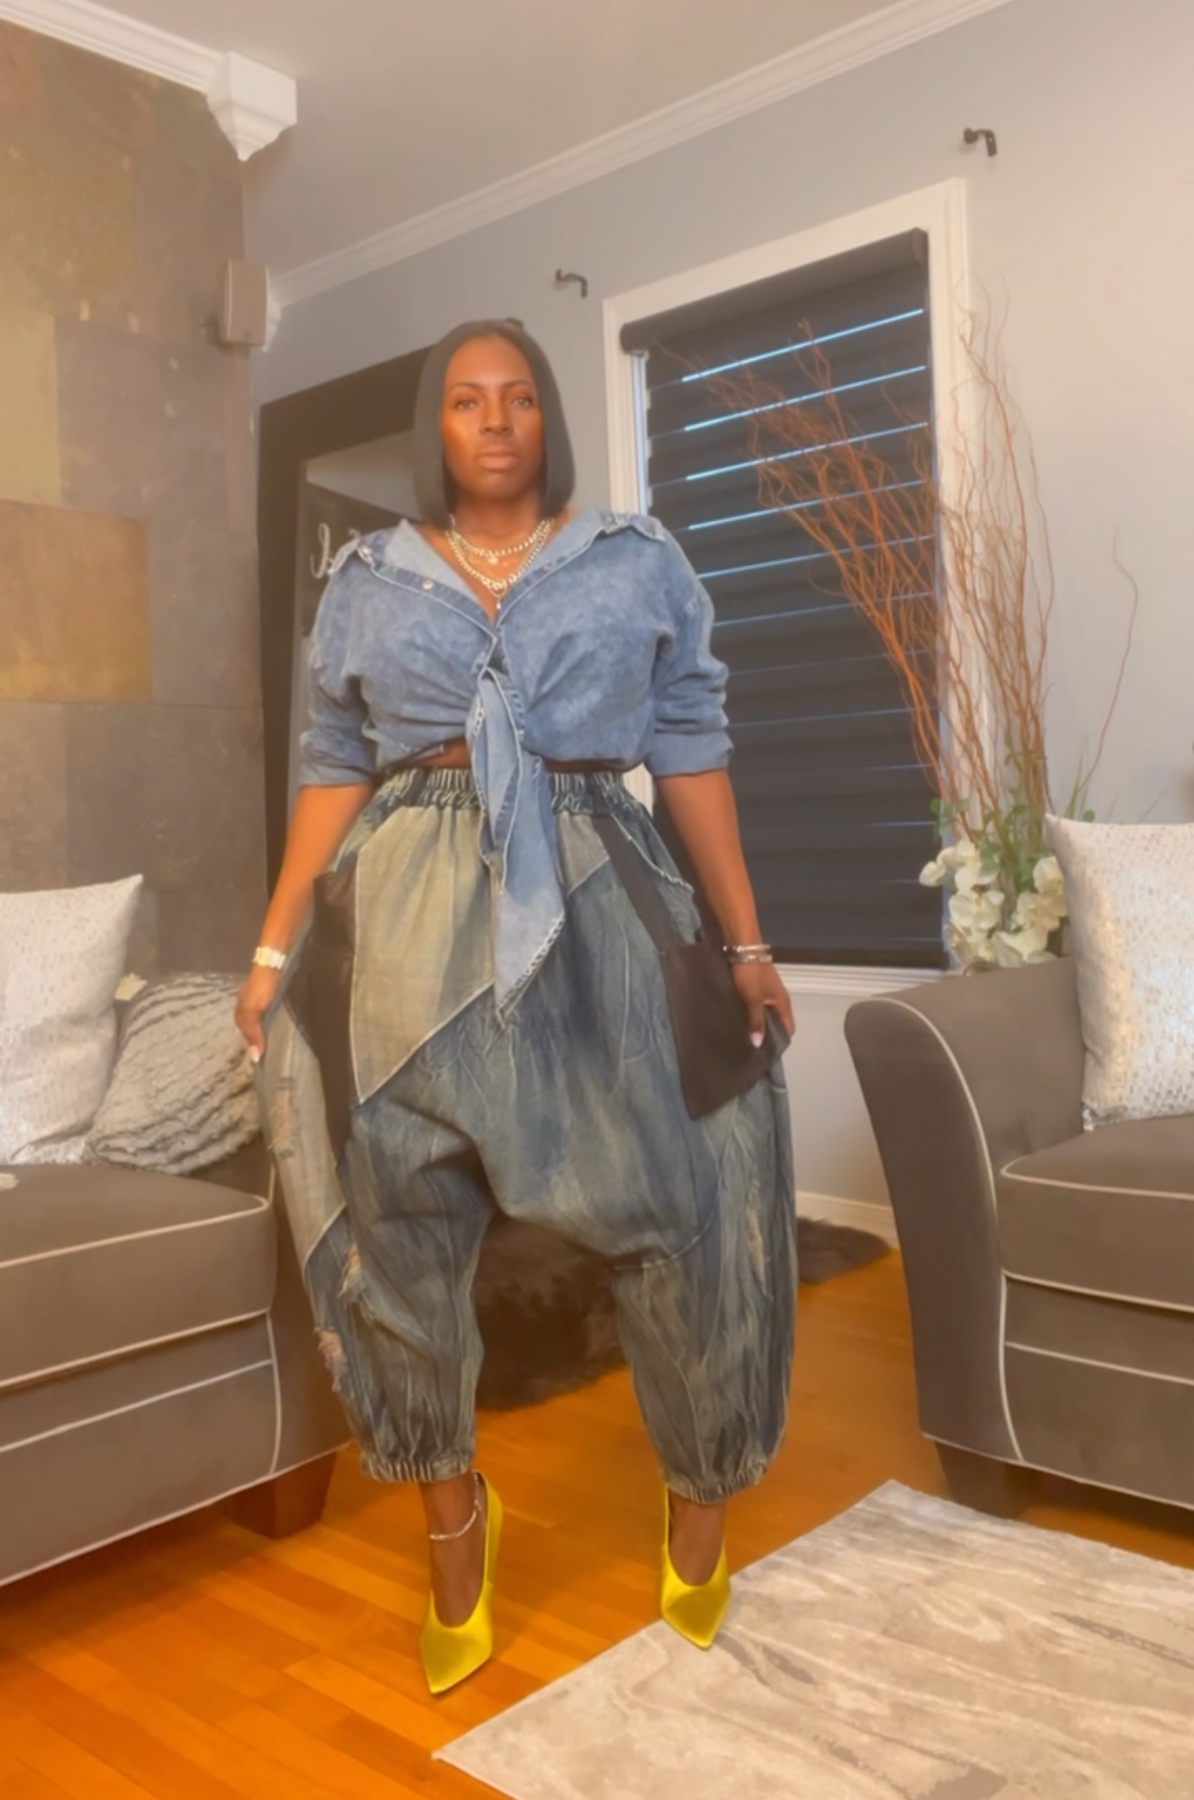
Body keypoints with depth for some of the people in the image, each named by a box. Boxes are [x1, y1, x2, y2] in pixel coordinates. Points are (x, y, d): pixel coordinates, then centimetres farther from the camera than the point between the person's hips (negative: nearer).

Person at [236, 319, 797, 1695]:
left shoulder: (639, 564, 8)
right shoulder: (366, 581, 10)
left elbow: (690, 754, 4)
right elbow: (332, 769, 9)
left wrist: (745, 939, 1)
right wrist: (276, 947, 3)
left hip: (585, 908, -1)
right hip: (409, 922, 1)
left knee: (665, 1205, 0)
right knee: (400, 1224, 4)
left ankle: (699, 1489, 25)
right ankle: (453, 1527, 25)